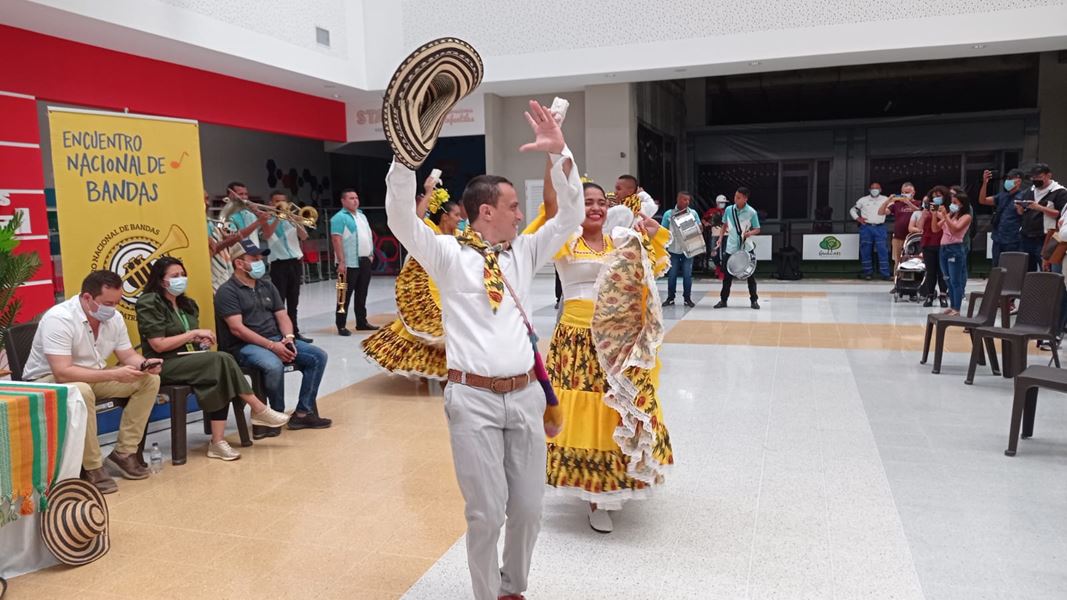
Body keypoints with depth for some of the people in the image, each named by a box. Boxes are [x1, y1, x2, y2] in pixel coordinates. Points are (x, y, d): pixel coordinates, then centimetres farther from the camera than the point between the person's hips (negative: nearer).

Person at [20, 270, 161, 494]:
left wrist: (144, 364, -22)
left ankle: (123, 453, -2)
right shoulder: (59, 319, -28)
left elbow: (128, 356, 2)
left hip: (93, 377, 7)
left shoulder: (114, 318, -5)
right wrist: (113, 375, -39)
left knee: (150, 380, -8)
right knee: (81, 392, -41)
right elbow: (63, 373, -35)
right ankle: (91, 467, -23)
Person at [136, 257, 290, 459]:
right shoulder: (149, 303, -7)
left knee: (219, 376, -29)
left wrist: (201, 340, 2)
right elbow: (158, 345, -15)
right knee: (222, 360, -30)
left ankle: (217, 443, -30)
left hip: (190, 361, 7)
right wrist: (194, 333, -14)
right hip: (164, 366, -7)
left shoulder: (187, 304, 17)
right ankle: (259, 410, -20)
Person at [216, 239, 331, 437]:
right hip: (244, 346, -7)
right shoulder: (227, 291, -5)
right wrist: (271, 346, -22)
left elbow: (282, 316, 13)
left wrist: (288, 338, -10)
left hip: (277, 340, 7)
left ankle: (303, 412, -10)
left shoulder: (267, 286, 17)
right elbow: (237, 329, -15)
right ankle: (277, 414, -12)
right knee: (274, 366, -37)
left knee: (318, 356, -10)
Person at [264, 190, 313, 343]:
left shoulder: (292, 218, 12)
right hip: (279, 264, -4)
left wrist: (295, 221, -14)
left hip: (295, 262, 4)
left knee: (293, 301, 11)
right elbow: (267, 234, -18)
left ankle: (294, 332, 18)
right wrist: (278, 217, -15)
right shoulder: (268, 219, 3)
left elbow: (304, 237, -1)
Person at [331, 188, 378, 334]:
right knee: (346, 295, -3)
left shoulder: (361, 215, 16)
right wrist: (341, 261, -22)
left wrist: (371, 254, 16)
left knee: (362, 294, 13)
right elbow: (336, 240, -17)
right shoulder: (339, 217, -10)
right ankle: (341, 326, 2)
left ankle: (362, 322, 22)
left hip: (365, 261, 8)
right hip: (349, 263, -8)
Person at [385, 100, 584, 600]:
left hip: (525, 394, 5)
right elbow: (401, 218, -16)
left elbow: (570, 215, 7)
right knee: (486, 512, 2)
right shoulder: (448, 254, -3)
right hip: (474, 398, -5)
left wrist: (559, 154, -5)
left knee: (528, 507, 13)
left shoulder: (524, 252, 11)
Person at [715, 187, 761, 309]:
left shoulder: (751, 212, -9)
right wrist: (721, 237, 4)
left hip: (746, 249, -2)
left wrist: (750, 233, -23)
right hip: (731, 248, 2)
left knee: (750, 275, 6)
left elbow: (757, 230, -2)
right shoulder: (729, 209, -1)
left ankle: (754, 300, 16)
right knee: (727, 275, 7)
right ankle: (723, 300, 16)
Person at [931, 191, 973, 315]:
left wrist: (945, 215, -20)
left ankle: (956, 309, -4)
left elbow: (955, 228, -17)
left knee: (956, 280, -6)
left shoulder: (966, 216, -2)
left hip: (956, 249, -7)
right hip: (943, 248, 7)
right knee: (949, 280, 11)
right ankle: (952, 306, 18)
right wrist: (935, 215, -2)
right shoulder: (949, 214, 16)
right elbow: (935, 229, 12)